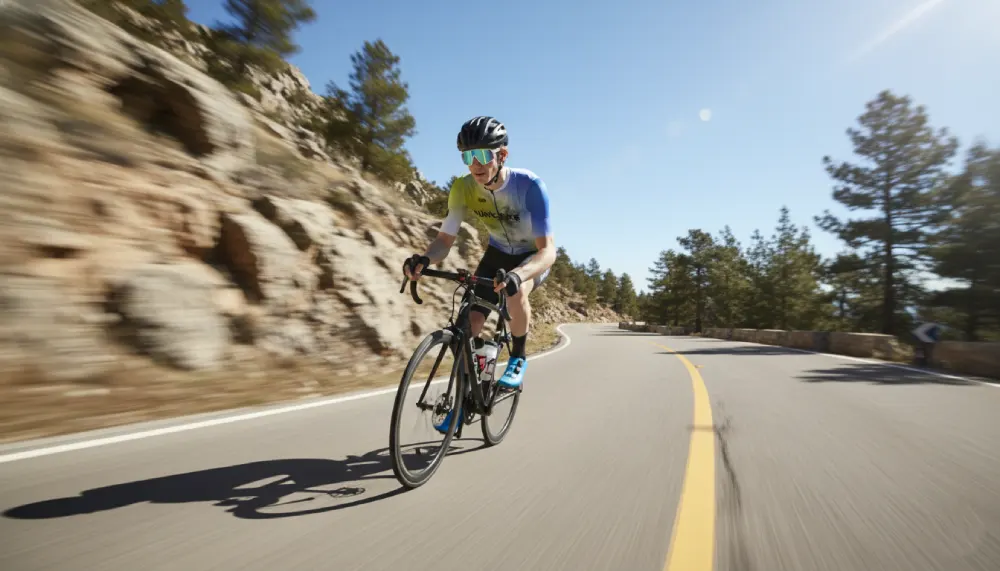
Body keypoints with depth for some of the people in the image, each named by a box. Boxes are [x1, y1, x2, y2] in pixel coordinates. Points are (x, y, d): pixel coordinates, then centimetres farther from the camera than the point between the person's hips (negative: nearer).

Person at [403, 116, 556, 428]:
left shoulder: (530, 185, -32)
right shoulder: (463, 188, -21)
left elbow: (548, 250, -38)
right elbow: (445, 239, -18)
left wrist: (517, 274, -58)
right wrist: (424, 259, -41)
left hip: (534, 256, -3)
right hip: (498, 252, 4)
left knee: (516, 292, -37)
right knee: (471, 321, -10)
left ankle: (518, 357, -7)